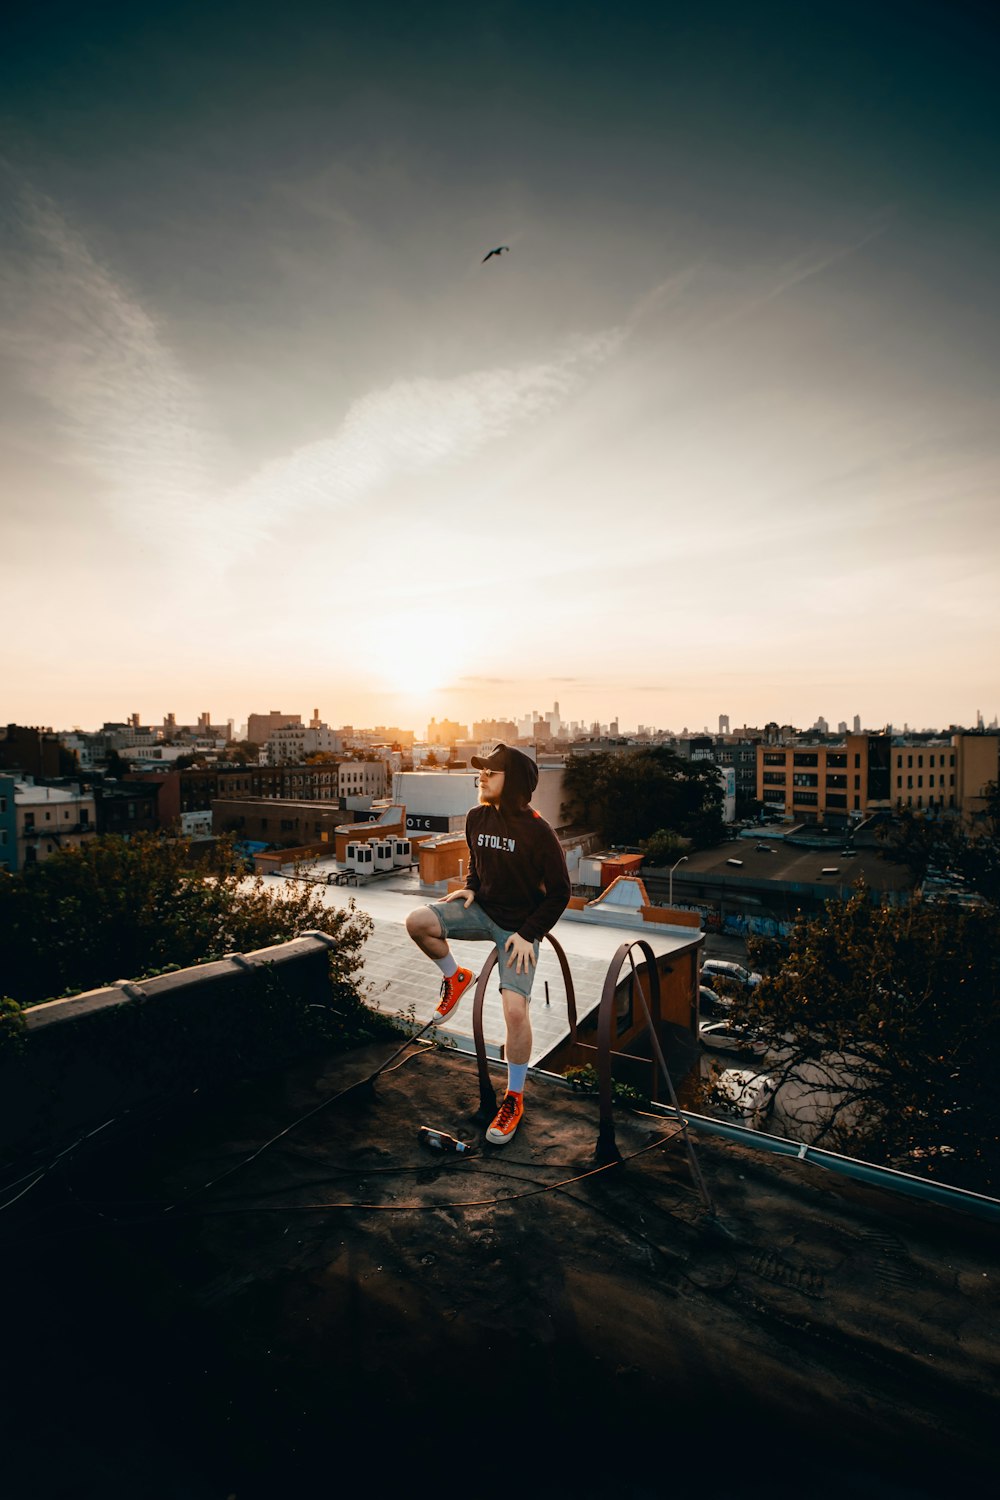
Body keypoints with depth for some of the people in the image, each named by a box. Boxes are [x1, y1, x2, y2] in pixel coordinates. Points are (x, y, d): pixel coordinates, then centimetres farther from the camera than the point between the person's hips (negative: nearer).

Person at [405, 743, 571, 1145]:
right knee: (417, 921, -19)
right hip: (482, 911, 5)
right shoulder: (477, 817, -2)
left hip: (519, 927, -5)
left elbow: (559, 892, -11)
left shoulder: (538, 831, -18)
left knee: (515, 1008, -18)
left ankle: (514, 1099, 5)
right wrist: (471, 887, -2)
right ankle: (455, 977, 10)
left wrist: (529, 933, -16)